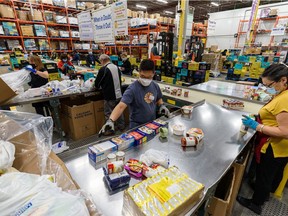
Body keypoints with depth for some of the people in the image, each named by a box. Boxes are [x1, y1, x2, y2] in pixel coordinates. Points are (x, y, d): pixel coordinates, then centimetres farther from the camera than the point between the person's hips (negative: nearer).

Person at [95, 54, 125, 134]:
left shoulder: (103, 69, -14)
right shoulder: (116, 67, 6)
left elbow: (97, 84, -6)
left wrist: (98, 86, 16)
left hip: (110, 96, -7)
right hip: (119, 94, 7)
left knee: (108, 113, 7)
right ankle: (122, 126, 33)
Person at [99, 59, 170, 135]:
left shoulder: (155, 86, -4)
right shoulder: (132, 89, -22)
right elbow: (121, 106, -32)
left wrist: (162, 105, -6)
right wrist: (110, 121, -47)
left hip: (152, 123, 6)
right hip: (137, 126, -5)